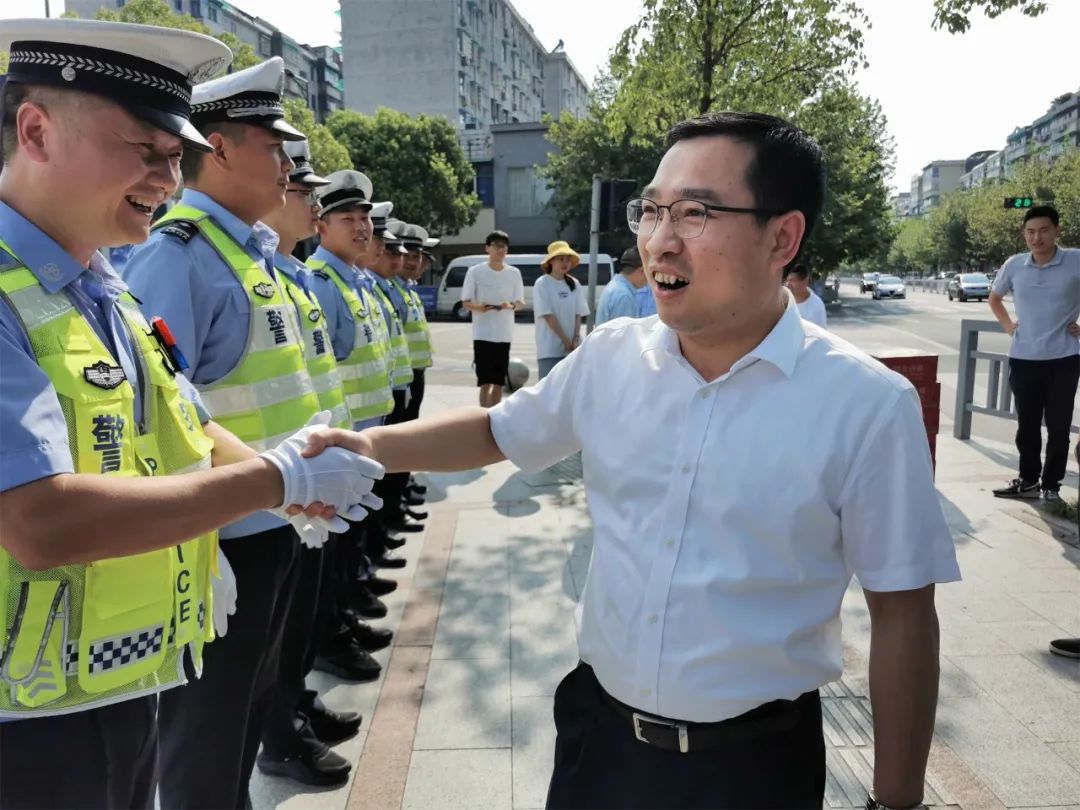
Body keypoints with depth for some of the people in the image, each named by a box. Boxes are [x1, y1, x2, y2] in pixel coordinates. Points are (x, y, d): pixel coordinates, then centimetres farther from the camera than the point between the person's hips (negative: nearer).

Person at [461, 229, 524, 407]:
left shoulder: (514, 273, 6)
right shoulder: (475, 271, -2)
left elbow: (521, 302, 10)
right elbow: (466, 302, 0)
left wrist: (511, 305, -13)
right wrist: (478, 307, -22)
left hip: (504, 334, 3)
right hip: (483, 334, -3)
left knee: (499, 381, 10)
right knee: (485, 381, -6)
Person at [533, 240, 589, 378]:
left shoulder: (574, 284, 10)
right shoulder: (542, 284, -6)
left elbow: (578, 314, 8)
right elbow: (548, 316, -10)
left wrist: (576, 338, -6)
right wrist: (565, 340, -12)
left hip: (572, 348, 5)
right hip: (550, 350, -5)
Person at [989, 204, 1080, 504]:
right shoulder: (1014, 265, 2)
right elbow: (994, 298, 21)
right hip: (1023, 358, 3)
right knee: (1027, 425, 12)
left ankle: (1051, 485, 16)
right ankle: (1028, 480, 26)